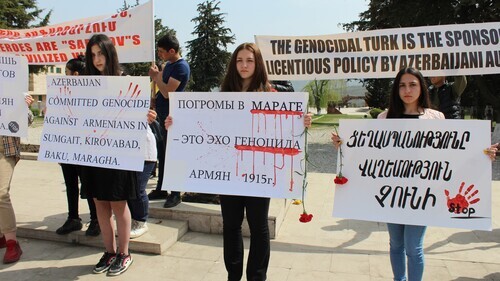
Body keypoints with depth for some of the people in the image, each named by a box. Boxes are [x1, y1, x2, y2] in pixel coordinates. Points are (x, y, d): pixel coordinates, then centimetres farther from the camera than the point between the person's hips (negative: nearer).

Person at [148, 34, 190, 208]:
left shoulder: (181, 67, -15)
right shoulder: (168, 65, 14)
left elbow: (167, 92, -23)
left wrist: (156, 76, -10)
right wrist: (156, 76, 4)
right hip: (163, 116, 9)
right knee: (162, 154, 14)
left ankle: (175, 194, 5)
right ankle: (161, 189, 25)